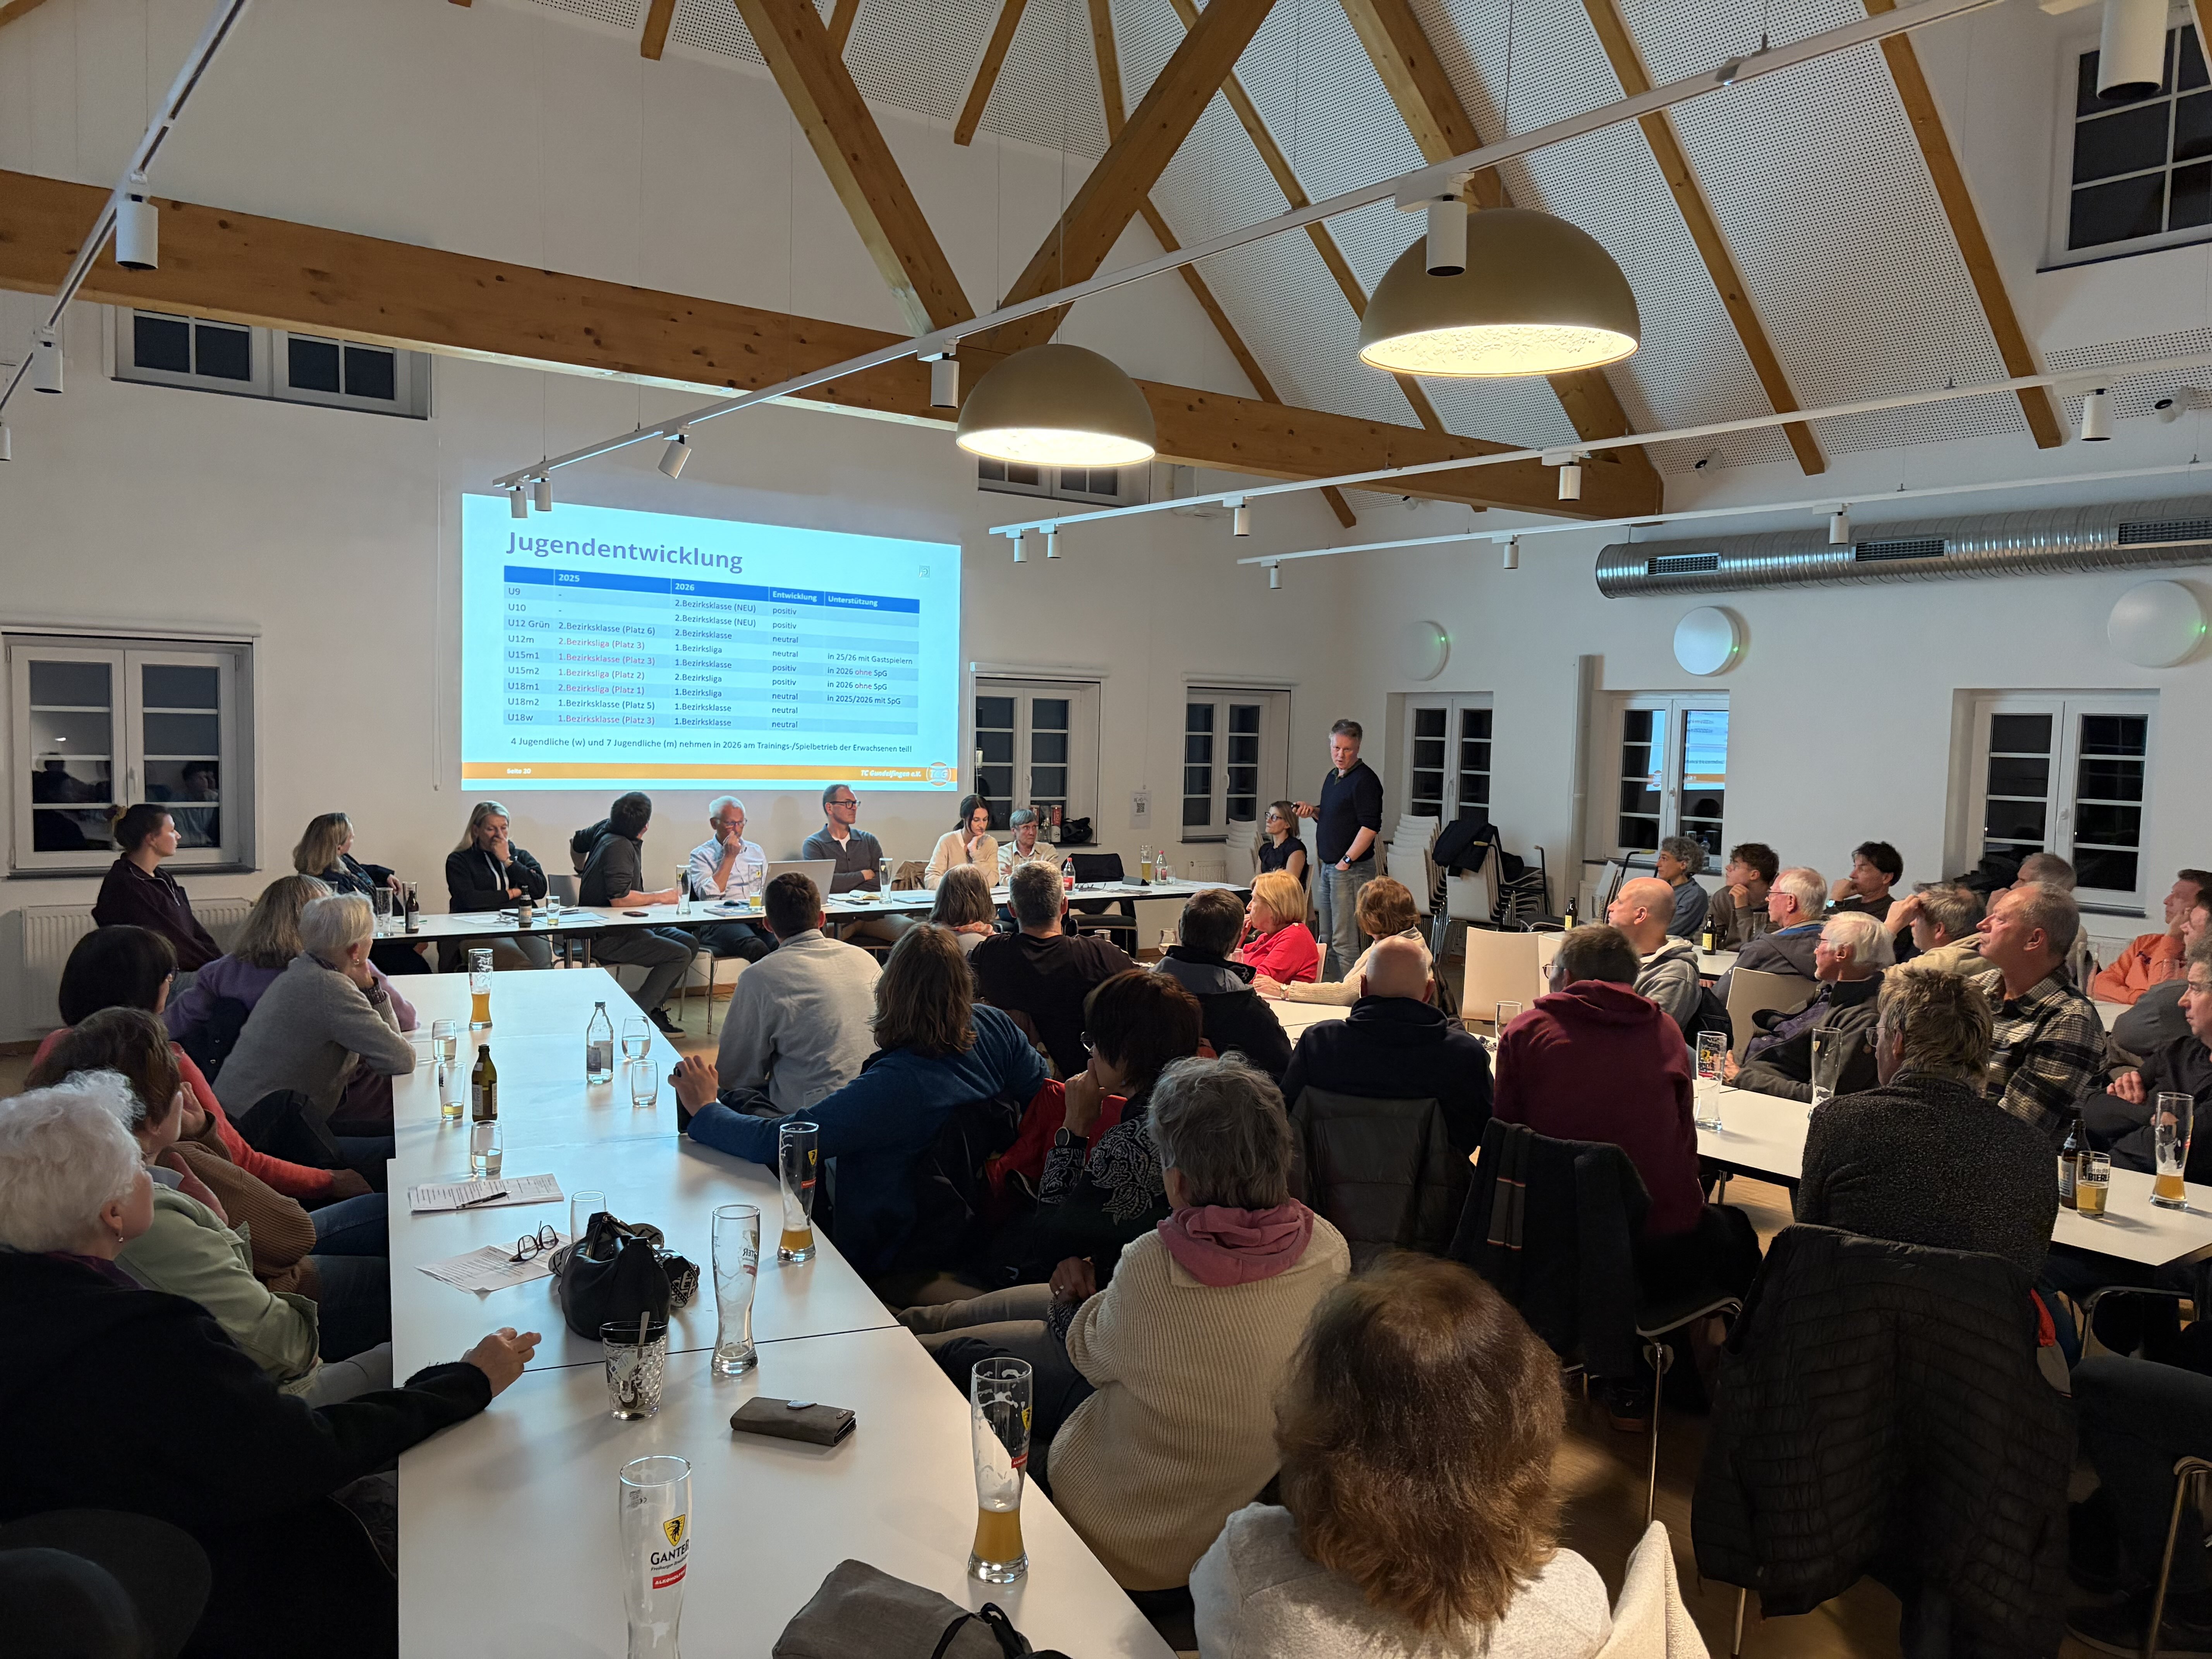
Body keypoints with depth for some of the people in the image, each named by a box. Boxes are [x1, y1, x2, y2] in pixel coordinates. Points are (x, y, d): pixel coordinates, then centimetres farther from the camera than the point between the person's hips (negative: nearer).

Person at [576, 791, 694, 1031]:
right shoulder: (618, 847, -21)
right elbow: (619, 899, -28)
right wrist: (660, 897, -15)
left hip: (623, 927, 11)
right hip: (606, 937, -11)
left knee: (689, 943, 7)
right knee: (680, 955, -17)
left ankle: (655, 1007, 9)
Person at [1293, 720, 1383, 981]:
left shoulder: (1365, 780, -14)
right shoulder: (1333, 777, 15)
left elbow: (1371, 827, -21)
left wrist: (1347, 861, -20)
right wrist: (1313, 811, 6)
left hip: (1351, 869, -10)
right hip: (1329, 866, 10)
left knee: (1344, 941, -8)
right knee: (1327, 938, 15)